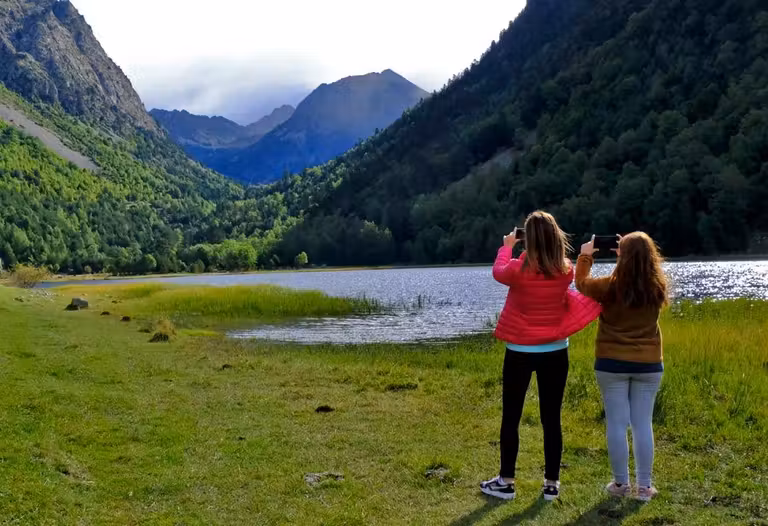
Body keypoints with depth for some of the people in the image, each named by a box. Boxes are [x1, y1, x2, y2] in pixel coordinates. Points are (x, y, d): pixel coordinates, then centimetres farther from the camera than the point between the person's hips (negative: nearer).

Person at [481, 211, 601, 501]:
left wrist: (507, 246, 22)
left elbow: (498, 272, 6)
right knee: (551, 419, 10)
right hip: (555, 352, 3)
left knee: (510, 418, 10)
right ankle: (552, 483, 17)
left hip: (520, 352, -2)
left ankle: (506, 482, 17)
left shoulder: (518, 270, -17)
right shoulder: (566, 271, -8)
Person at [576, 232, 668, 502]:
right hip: (648, 363, 2)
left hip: (612, 363, -2)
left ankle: (621, 484, 13)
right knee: (643, 424, 8)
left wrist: (586, 255, 16)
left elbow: (581, 282, 5)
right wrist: (633, 251, 16)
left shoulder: (610, 286, -14)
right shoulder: (657, 287, -6)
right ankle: (644, 486, 12)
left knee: (616, 423, 6)